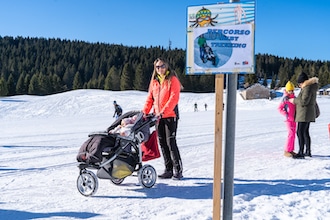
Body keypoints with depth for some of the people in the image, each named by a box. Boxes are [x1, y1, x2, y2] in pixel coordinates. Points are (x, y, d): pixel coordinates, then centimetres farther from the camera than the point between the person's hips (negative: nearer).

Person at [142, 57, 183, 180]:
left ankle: (178, 170, 1)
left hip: (170, 116, -6)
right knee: (162, 142, 6)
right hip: (158, 116, 6)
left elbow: (174, 98, -14)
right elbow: (150, 98, 15)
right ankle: (168, 170, 14)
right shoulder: (154, 81, 14)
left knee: (171, 142, -8)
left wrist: (163, 112, -22)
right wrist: (145, 111, 2)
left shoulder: (173, 79, -4)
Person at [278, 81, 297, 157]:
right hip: (289, 119, -8)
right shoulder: (285, 98, -9)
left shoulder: (294, 97, 11)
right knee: (291, 134, -13)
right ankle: (286, 151, -9)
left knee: (293, 135, 11)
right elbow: (279, 108, -10)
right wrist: (285, 114, -15)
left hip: (294, 119, 8)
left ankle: (291, 150, 19)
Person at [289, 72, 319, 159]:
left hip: (305, 114, -11)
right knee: (305, 132, 16)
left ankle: (301, 153, -14)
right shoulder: (309, 87, 15)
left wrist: (294, 100, -10)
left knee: (300, 133, -12)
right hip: (307, 114, 11)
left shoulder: (307, 88, -17)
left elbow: (304, 101, -23)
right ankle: (308, 152, 23)